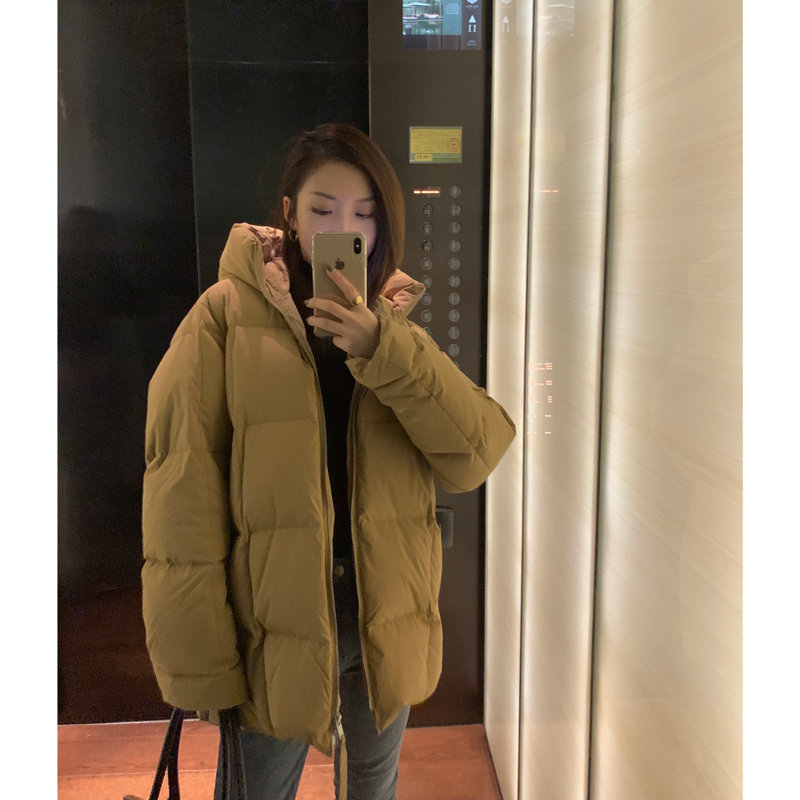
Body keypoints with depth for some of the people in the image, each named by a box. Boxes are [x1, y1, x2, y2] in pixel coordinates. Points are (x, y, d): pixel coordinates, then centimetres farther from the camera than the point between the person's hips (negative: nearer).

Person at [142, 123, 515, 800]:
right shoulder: (228, 313, -9)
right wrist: (199, 660, -14)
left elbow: (478, 453, -12)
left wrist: (382, 350, -23)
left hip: (386, 620, 4)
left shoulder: (398, 326, 2)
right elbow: (183, 497, -12)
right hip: (274, 624, -3)